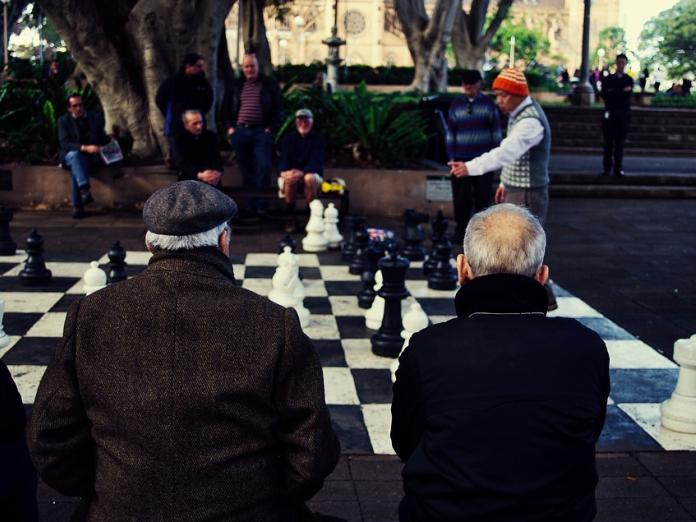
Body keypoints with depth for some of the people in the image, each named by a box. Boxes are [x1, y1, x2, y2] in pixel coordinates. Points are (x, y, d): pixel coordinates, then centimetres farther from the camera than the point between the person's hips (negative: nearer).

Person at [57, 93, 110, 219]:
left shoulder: (96, 117, 15)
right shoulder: (63, 121, 7)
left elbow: (103, 139, 15)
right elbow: (64, 143, -8)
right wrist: (84, 148, -24)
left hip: (92, 156, 1)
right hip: (71, 155, -1)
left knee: (76, 170, -33)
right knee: (75, 155, -38)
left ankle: (77, 206, -38)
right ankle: (85, 190, -57)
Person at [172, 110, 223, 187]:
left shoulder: (211, 136, 7)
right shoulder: (179, 140, -1)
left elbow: (216, 157, -4)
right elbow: (181, 163, -14)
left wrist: (217, 172, -28)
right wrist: (199, 175, -32)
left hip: (209, 175, 2)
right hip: (190, 178, -2)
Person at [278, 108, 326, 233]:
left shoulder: (318, 139, 1)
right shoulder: (288, 138, 6)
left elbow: (316, 162, -13)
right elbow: (283, 159, -5)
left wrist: (302, 173, -33)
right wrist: (284, 172, -30)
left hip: (311, 174, -1)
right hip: (290, 173, 1)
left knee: (310, 178, -38)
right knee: (290, 179, -36)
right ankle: (291, 218, -27)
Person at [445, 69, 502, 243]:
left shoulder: (488, 104, 3)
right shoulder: (456, 104, 7)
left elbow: (496, 132, 4)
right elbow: (450, 133, 10)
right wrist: (451, 157, 4)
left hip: (484, 158, -1)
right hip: (461, 158, 1)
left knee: (483, 196, 2)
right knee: (461, 197, 1)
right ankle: (460, 230, 11)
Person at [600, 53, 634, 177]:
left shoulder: (629, 80, 8)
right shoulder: (608, 79, 10)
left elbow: (627, 94, -7)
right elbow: (604, 94, -2)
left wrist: (612, 93, -14)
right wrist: (621, 92, -8)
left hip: (623, 114, 0)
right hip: (609, 113, 0)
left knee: (620, 142, 0)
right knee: (608, 141, 0)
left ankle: (618, 168, 3)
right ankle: (607, 168, 4)